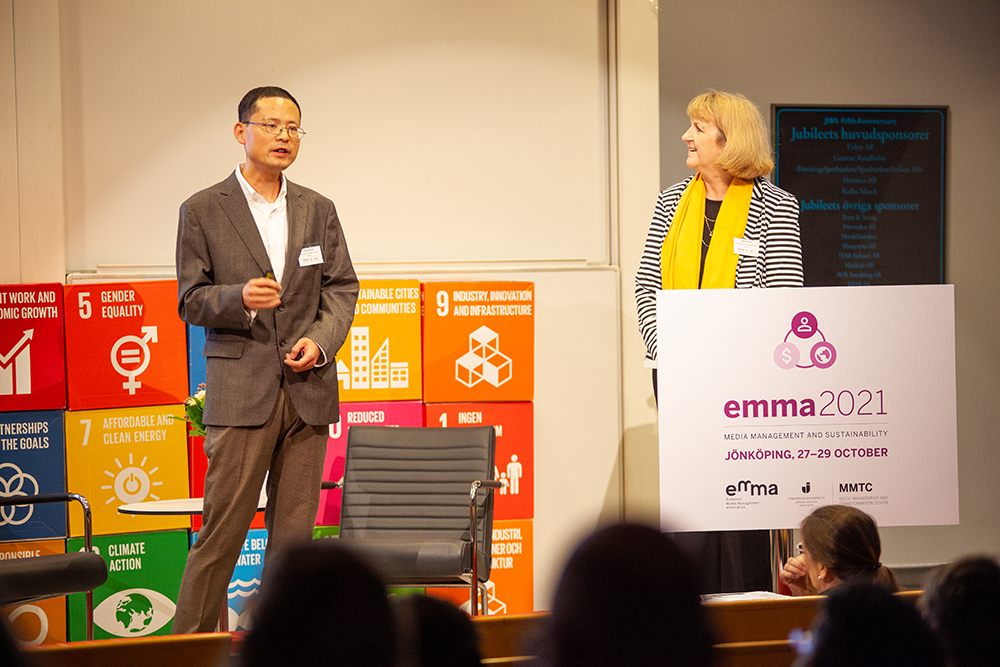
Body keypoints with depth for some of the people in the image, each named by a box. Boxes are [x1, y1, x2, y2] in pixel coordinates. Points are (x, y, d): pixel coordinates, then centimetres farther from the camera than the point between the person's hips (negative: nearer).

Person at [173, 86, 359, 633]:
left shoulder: (318, 210, 12)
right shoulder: (202, 211, 1)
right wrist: (239, 298, -20)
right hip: (240, 388, -4)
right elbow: (190, 301, 0)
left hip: (308, 389, 4)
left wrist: (320, 339, -8)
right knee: (222, 529, -6)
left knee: (294, 530, 8)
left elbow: (341, 288, 11)